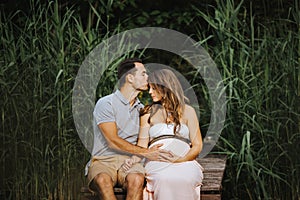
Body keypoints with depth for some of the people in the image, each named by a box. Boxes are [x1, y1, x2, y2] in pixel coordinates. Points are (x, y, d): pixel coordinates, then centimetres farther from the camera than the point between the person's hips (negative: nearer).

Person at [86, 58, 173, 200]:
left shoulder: (141, 109, 20)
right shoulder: (105, 104, -1)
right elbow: (113, 141, -10)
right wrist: (146, 153, -14)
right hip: (104, 160, -4)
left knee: (136, 179, -34)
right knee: (103, 181, -40)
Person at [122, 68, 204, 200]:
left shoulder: (187, 111, 16)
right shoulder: (148, 113, 20)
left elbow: (197, 146, 10)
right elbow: (142, 145, 11)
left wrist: (181, 159, -9)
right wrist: (133, 160, -11)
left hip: (184, 161, 0)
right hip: (156, 162, 0)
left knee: (184, 180, -38)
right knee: (165, 180, -38)